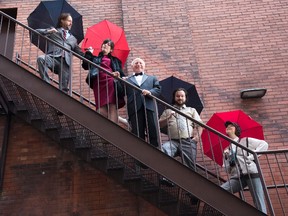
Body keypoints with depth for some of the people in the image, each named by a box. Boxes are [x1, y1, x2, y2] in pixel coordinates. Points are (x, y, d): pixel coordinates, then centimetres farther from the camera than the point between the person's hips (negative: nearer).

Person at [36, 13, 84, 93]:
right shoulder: (53, 31, 23)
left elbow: (79, 52, 29)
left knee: (63, 88, -9)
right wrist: (48, 31, -5)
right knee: (41, 58, -34)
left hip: (66, 62, 2)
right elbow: (36, 31, 13)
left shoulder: (73, 38, 32)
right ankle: (47, 83, -32)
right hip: (53, 57, -2)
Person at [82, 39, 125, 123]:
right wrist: (89, 53, 17)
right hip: (99, 83, 1)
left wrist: (119, 74, -9)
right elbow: (85, 66, 15)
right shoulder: (95, 59, 30)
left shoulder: (115, 60, 29)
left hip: (111, 82, -1)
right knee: (101, 108, -15)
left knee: (112, 107, -18)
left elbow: (120, 72, 15)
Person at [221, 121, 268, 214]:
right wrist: (230, 163, -2)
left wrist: (252, 156, -3)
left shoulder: (246, 140, 15)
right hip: (237, 177, 4)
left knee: (260, 205, -14)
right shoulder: (226, 150, 23)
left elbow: (264, 144, 6)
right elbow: (227, 170, 20)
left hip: (251, 173, -3)